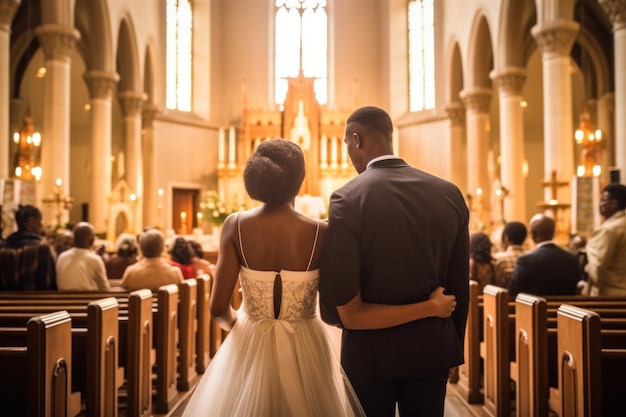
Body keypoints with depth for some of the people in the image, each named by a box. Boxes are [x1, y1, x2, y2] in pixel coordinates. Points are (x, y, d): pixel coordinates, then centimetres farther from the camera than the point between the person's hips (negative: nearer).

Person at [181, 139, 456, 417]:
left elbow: (219, 308, -12)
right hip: (303, 352, 0)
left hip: (249, 348, 1)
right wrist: (430, 307, -8)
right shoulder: (321, 233, -14)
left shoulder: (236, 226, -12)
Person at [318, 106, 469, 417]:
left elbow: (337, 287, -18)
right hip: (431, 349, 4)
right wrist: (454, 349, 12)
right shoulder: (449, 194, -3)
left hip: (370, 350, -3)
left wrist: (347, 320, 4)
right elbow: (459, 284, 1)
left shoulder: (347, 199, -16)